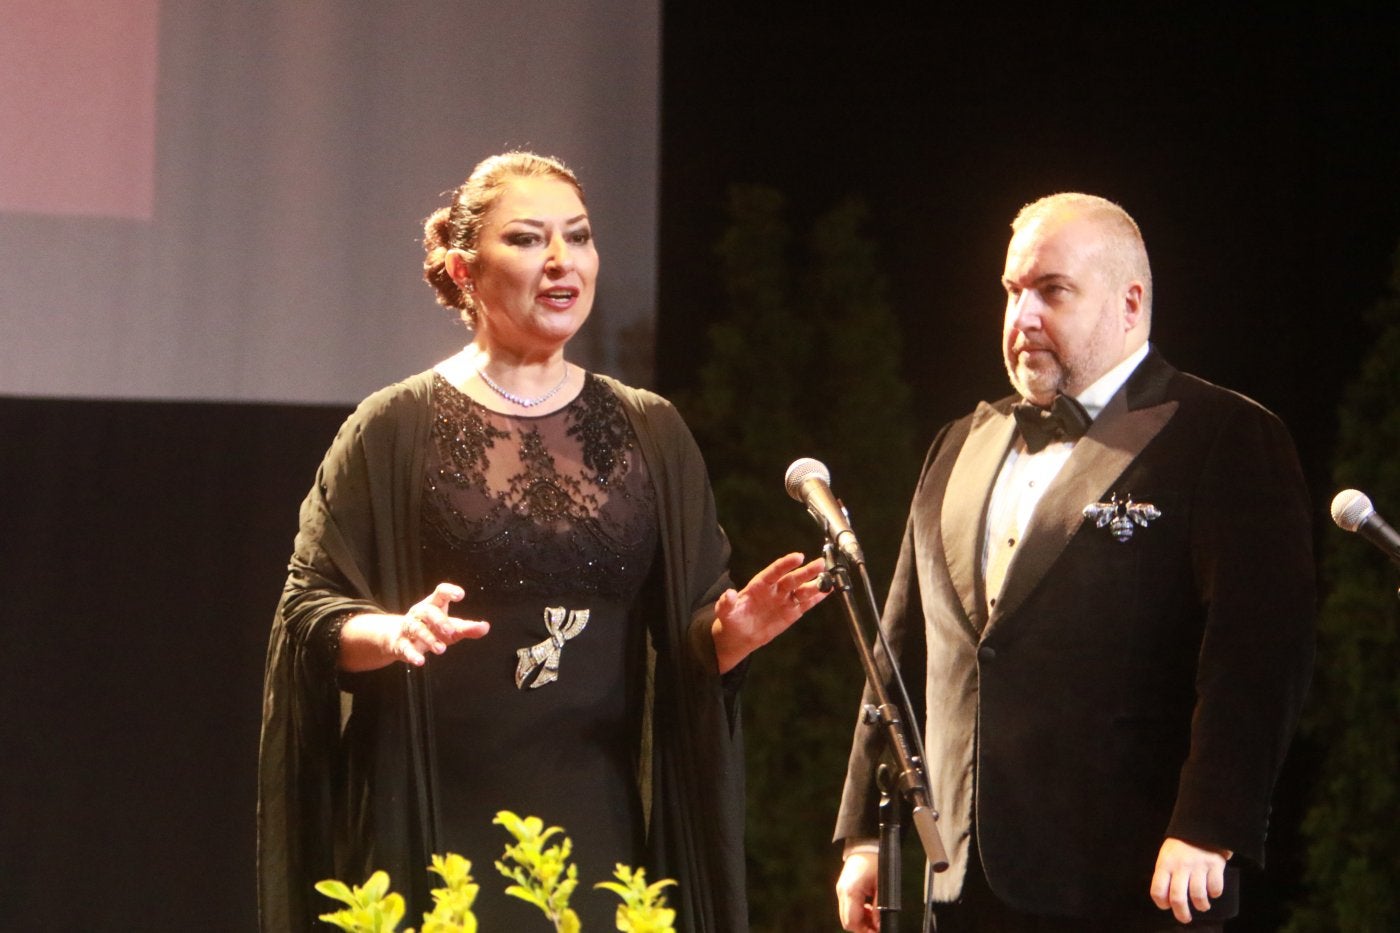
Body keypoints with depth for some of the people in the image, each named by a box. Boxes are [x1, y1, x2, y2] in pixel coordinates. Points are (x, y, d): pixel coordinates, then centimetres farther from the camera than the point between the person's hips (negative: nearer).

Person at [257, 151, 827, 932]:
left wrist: (731, 632, -12)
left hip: (597, 828, 3)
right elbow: (310, 611, -2)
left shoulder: (650, 434, 12)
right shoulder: (399, 429, 3)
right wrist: (391, 632, -22)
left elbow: (690, 640, 10)